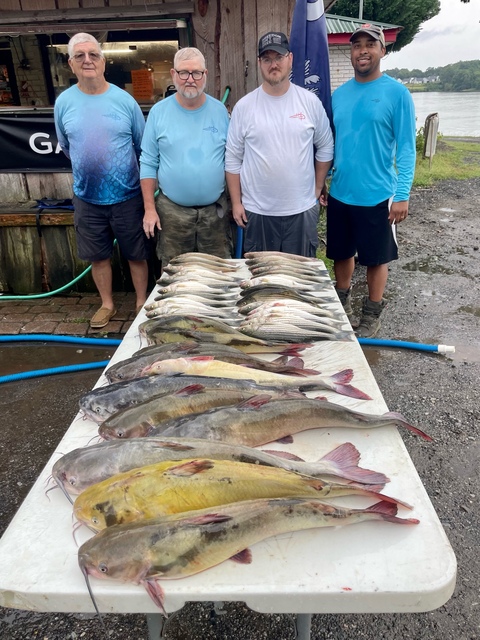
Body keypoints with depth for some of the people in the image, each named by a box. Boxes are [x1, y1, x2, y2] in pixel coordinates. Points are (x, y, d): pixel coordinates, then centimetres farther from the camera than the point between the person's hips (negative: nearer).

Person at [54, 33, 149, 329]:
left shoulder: (125, 100, -6)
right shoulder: (64, 102, -1)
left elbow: (144, 147, 1)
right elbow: (65, 146, 14)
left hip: (127, 196, -2)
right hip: (87, 198, 2)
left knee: (137, 254, 8)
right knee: (98, 256, 12)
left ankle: (142, 302, 26)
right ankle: (108, 304, 30)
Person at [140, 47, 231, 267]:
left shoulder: (219, 110, 2)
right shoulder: (158, 112, -2)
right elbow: (148, 164, 0)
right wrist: (150, 208, -5)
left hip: (215, 209, 1)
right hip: (172, 211, -1)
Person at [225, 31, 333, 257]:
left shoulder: (310, 102, 0)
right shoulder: (244, 106, -2)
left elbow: (325, 147, 10)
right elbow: (233, 159, 1)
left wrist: (317, 188, 8)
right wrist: (236, 203, -1)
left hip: (302, 209, 1)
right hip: (257, 211, 0)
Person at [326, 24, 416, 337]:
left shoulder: (397, 93, -7)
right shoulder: (340, 94, 7)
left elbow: (406, 148, -10)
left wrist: (402, 195, -15)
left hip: (377, 196, -4)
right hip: (340, 194, 5)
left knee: (376, 258, 7)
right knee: (342, 253, 16)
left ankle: (372, 315, 25)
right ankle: (343, 305, 37)